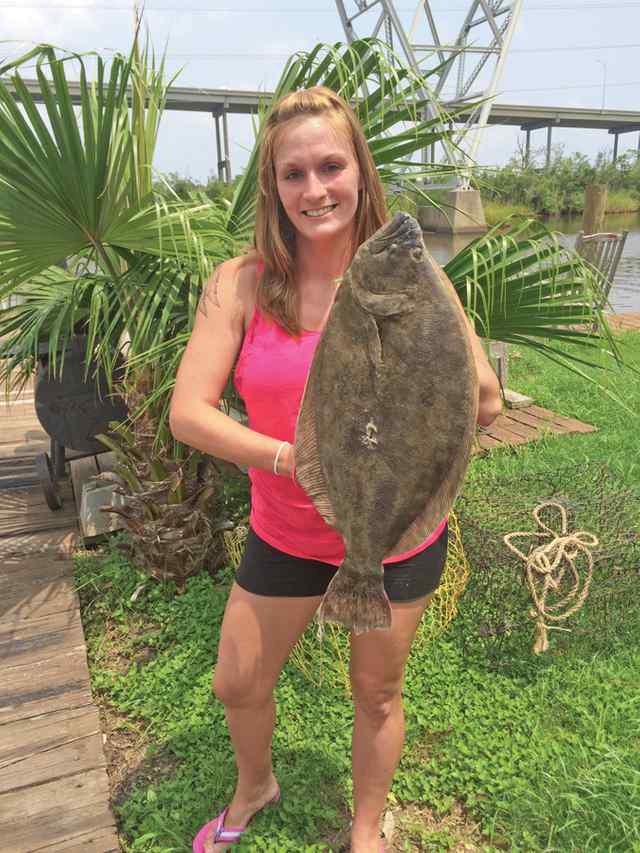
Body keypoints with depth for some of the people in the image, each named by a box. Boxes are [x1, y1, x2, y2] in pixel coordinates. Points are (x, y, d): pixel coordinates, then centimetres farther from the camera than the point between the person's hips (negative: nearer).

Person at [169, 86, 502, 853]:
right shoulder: (240, 286, -12)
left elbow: (485, 403, -14)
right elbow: (187, 413, -17)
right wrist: (292, 458, -30)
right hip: (286, 535, 2)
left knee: (376, 693, 19)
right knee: (236, 686, 19)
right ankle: (255, 788, 57)